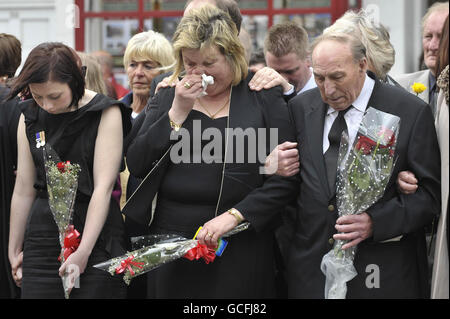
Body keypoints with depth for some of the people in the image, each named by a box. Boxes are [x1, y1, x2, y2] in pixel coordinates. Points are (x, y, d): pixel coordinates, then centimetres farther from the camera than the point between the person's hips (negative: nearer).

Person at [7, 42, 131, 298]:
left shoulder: (106, 113, -7)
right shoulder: (30, 116, 7)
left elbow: (103, 187, -13)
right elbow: (24, 190, 11)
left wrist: (83, 252, -19)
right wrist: (14, 250, 12)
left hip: (97, 234, -4)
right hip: (43, 236, 4)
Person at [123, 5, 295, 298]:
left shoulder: (264, 99, 1)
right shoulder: (168, 97, 11)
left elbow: (282, 179, -5)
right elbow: (136, 165, 2)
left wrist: (233, 216, -15)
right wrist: (177, 113, -6)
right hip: (172, 246, 3)